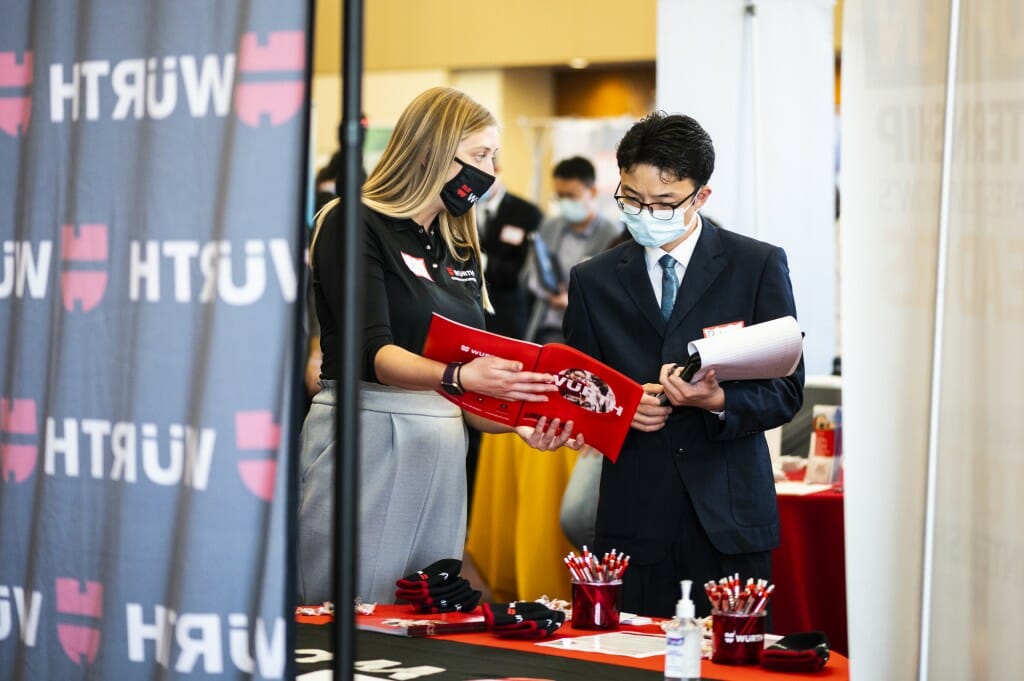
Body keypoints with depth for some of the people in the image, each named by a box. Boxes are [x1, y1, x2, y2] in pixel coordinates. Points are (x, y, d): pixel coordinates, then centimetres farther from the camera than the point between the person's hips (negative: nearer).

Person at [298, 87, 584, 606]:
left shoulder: (460, 249, 17)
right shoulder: (355, 226, -5)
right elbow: (372, 353, -17)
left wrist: (524, 425, -2)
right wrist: (457, 376, -33)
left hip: (443, 455, 7)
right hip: (365, 440, -7)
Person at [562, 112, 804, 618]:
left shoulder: (759, 266, 4)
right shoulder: (593, 281, 11)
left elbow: (786, 390, 2)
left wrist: (717, 401, -17)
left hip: (729, 518, -2)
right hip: (634, 517, 2)